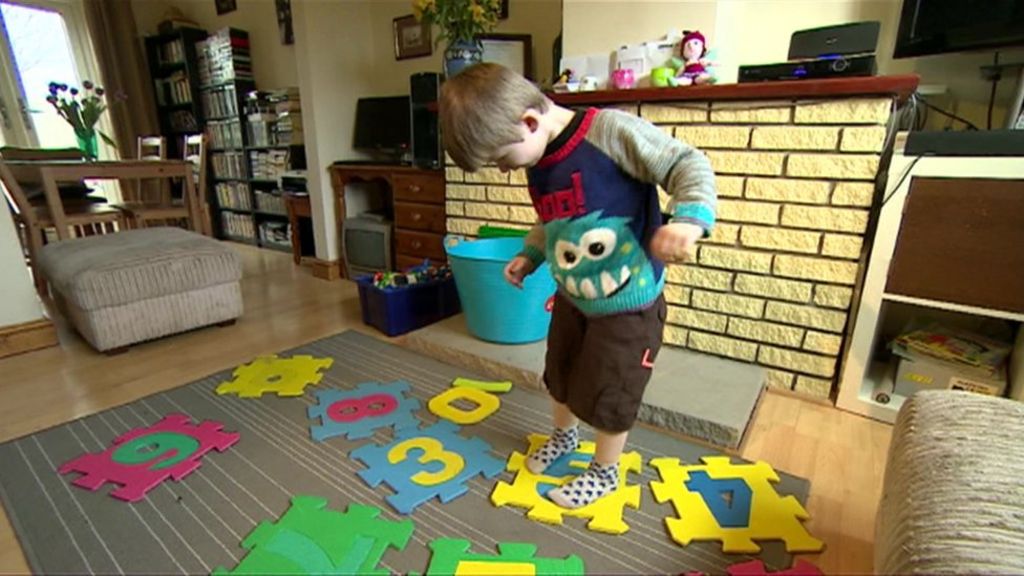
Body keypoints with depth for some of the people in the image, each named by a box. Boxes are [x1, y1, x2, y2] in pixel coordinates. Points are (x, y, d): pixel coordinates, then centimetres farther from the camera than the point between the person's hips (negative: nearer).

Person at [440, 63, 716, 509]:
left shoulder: (611, 131, -23)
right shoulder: (538, 163, 0)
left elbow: (688, 164, -19)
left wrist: (689, 217, -36)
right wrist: (529, 256, 6)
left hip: (628, 302, -7)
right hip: (571, 296, 7)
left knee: (606, 394, 8)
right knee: (559, 375, 23)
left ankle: (604, 472, 37)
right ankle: (564, 436, 54)